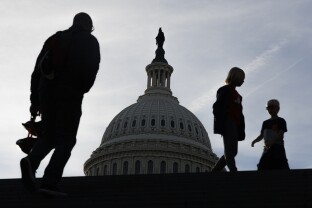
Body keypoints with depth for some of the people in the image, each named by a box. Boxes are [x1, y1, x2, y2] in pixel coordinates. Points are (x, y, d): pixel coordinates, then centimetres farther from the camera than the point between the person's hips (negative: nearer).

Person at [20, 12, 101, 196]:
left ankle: (31, 161, -15)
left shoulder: (54, 39, 23)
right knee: (66, 139, -1)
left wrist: (34, 100, 15)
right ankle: (50, 182, -15)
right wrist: (82, 89, 11)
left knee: (49, 136, 14)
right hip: (70, 92, -5)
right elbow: (91, 69, -5)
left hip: (46, 91, 5)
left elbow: (37, 70, 16)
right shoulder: (90, 41, 10)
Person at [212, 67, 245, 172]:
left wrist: (241, 130, 14)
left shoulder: (236, 94, 24)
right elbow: (218, 108, -12)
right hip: (228, 124, -9)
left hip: (234, 125, 9)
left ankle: (214, 171, 10)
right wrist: (221, 126, -21)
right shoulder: (224, 90, -2)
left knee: (232, 152, 6)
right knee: (230, 151, -14)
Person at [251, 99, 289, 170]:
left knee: (281, 167, -16)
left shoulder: (281, 121, 2)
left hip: (277, 148, -6)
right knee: (262, 167, -4)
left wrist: (271, 142, -25)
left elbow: (281, 135, -10)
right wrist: (255, 141, 2)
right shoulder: (265, 123, 22)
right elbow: (261, 135, 22)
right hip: (267, 149, 6)